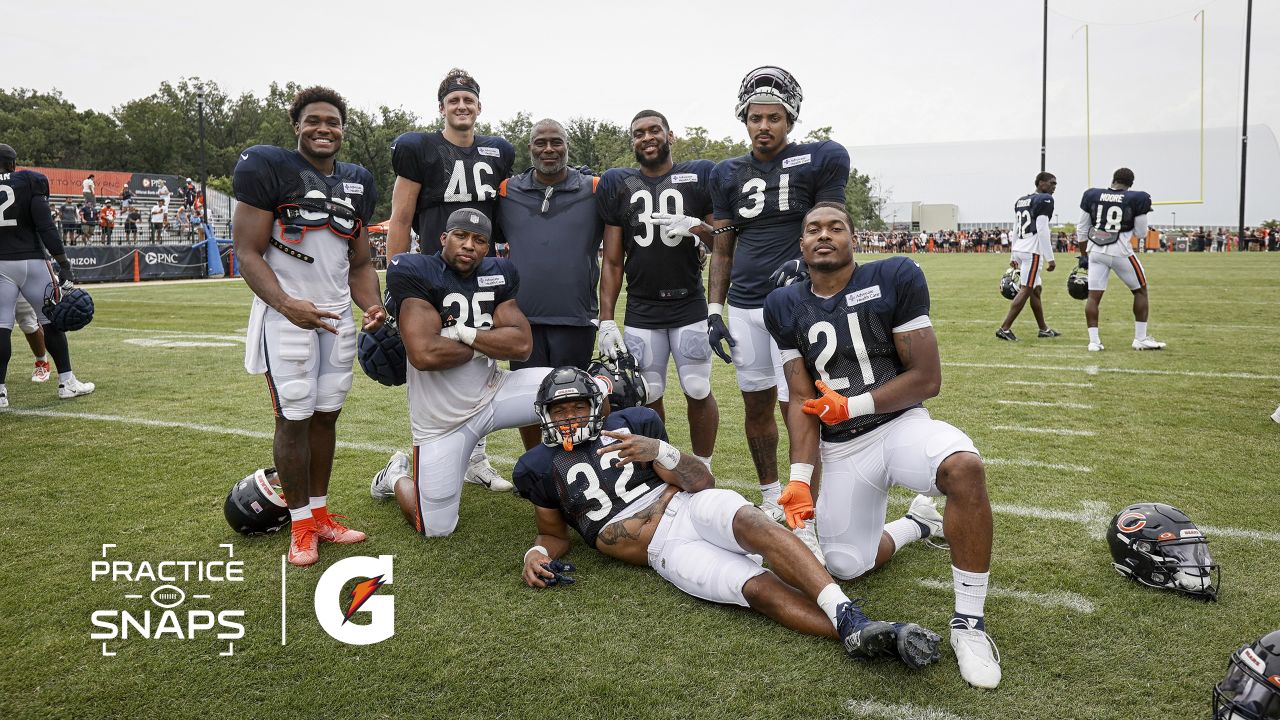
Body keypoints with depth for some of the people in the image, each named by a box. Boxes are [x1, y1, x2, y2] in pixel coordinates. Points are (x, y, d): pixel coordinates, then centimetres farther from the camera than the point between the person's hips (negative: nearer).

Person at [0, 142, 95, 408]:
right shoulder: (30, 182, -2)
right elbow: (45, 227, -9)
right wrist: (64, 264, -8)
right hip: (31, 261, -2)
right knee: (52, 321, 8)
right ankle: (67, 382, 12)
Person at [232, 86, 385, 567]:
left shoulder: (356, 184, 11)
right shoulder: (269, 169, -6)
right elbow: (247, 253, -10)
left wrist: (371, 305, -4)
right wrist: (287, 304, -25)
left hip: (338, 317, 6)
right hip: (287, 315, -5)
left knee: (326, 415, 10)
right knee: (294, 419, -2)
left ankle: (320, 514, 22)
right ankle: (301, 525, 10)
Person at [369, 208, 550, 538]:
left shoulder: (497, 275, 2)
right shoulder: (415, 273, -15)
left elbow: (522, 344, -8)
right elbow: (424, 354, -27)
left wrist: (464, 333, -18)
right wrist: (488, 346, -12)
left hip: (493, 393, 5)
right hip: (442, 418, -4)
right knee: (436, 529, 2)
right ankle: (397, 477, 35)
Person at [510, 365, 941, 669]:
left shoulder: (631, 424, 8)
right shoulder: (540, 468, 10)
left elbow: (702, 481, 4)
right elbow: (556, 534, 21)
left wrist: (660, 450, -16)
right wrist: (537, 553, -3)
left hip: (690, 508, 1)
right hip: (665, 552, -1)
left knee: (750, 522, -35)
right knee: (757, 589, -26)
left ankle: (848, 616, -47)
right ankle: (856, 634, -42)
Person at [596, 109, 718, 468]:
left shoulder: (700, 176, 1)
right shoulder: (617, 185, 7)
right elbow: (612, 261, 8)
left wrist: (695, 226, -17)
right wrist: (606, 320, 1)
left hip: (690, 307, -2)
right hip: (640, 313, 2)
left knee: (698, 393, 2)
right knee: (648, 397, 5)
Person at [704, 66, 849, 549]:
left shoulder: (819, 161, -3)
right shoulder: (728, 175, 9)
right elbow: (722, 250, 13)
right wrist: (714, 310, 6)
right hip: (744, 305, 4)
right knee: (757, 405, 12)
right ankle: (771, 498, 29)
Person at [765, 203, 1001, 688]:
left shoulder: (895, 279, -9)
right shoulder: (785, 307, 2)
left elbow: (927, 378, -10)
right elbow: (803, 401, 0)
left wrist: (851, 406, -11)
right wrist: (800, 479, -10)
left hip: (900, 425, -4)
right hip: (840, 449, 4)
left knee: (963, 467, -36)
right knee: (845, 568, 5)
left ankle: (968, 621, -20)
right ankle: (916, 522, 36)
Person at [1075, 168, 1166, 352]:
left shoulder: (1092, 195, 5)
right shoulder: (1137, 199, -3)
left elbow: (1081, 230, 9)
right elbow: (1140, 233, 3)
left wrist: (1084, 255, 19)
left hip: (1096, 251, 2)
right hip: (1120, 252, -2)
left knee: (1093, 295, 5)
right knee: (1140, 290, 15)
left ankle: (1094, 341, 1)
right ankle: (1140, 338, 16)